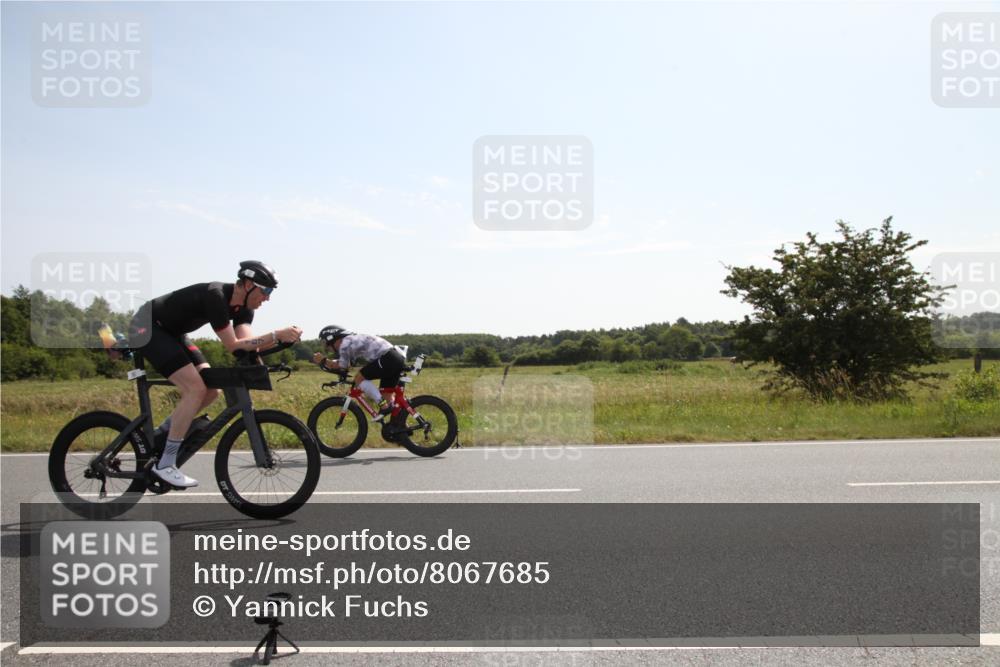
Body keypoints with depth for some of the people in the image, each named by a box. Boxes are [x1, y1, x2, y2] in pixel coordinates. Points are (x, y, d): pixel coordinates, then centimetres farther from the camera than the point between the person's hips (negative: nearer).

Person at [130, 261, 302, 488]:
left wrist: (281, 338, -30)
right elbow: (233, 346, -32)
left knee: (211, 391, 0)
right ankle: (164, 464, -12)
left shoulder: (243, 306, -4)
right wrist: (276, 335, -37)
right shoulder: (215, 296, -30)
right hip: (147, 327, -9)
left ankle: (159, 435, 16)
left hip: (171, 332, 9)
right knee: (196, 389, -20)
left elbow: (246, 342, -16)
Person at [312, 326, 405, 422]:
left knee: (359, 378, -3)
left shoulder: (345, 342, -2)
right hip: (398, 358, 10)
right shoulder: (353, 339, 26)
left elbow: (342, 366, -4)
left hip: (387, 359, -10)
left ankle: (384, 406, -8)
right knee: (385, 395, 14)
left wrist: (324, 361, 6)